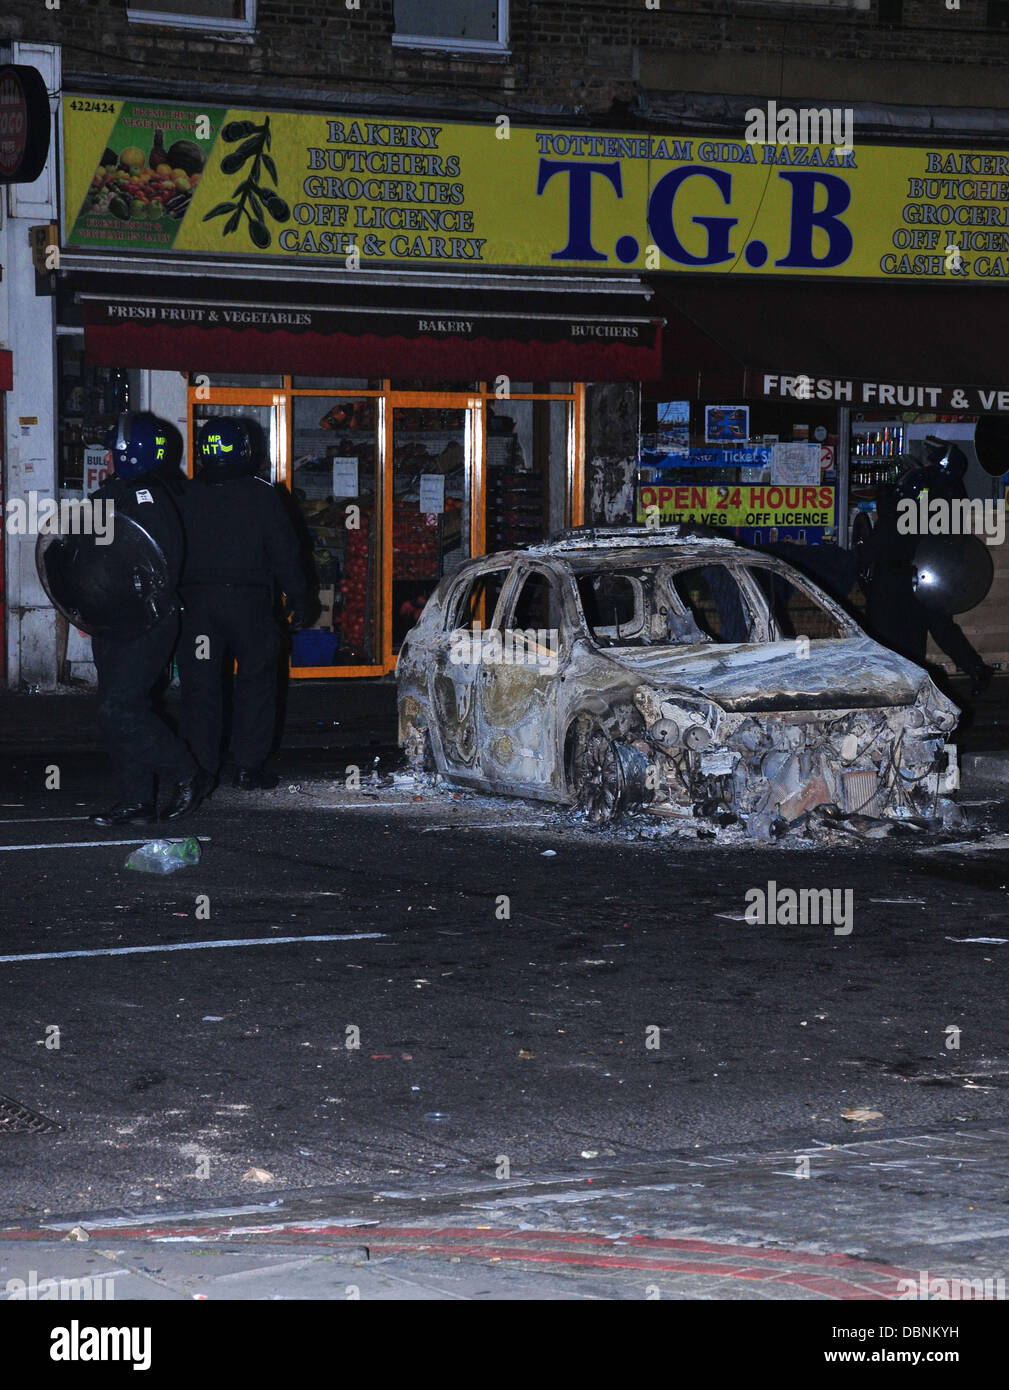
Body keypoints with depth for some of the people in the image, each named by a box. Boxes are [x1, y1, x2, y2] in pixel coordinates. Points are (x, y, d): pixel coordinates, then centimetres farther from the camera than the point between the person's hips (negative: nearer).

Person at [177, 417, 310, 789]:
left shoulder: (187, 498, 2)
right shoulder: (262, 495, -2)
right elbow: (285, 550, -1)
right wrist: (297, 597, 8)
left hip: (197, 601, 1)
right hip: (250, 601, -1)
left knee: (200, 686, 6)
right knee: (256, 682, 9)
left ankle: (202, 769, 6)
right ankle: (249, 766, 6)